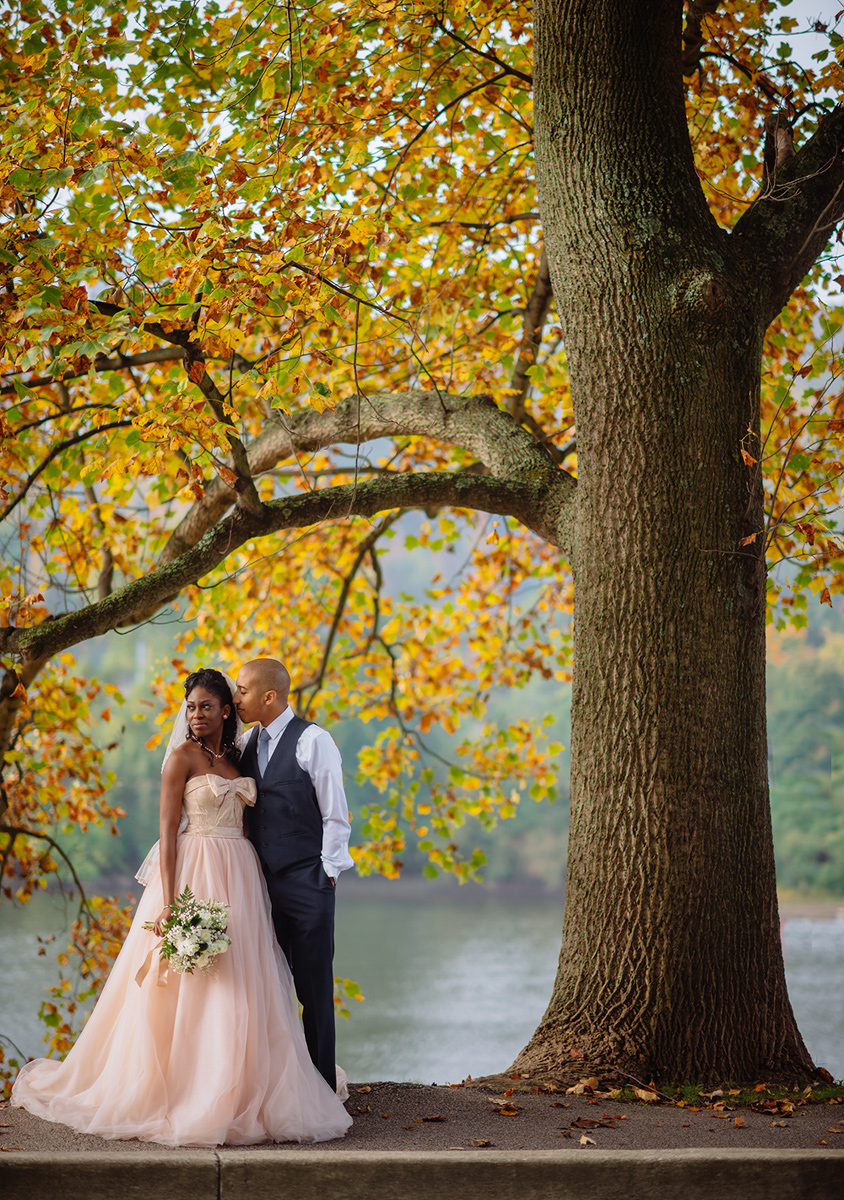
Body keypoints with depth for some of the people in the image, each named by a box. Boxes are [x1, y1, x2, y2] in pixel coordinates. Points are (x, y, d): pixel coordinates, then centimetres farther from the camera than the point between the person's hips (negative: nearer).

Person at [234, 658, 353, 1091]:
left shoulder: (313, 740, -7)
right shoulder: (248, 744, 12)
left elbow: (336, 816, -5)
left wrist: (327, 873, -8)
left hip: (306, 882, -6)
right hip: (262, 884, 6)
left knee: (315, 989, 0)